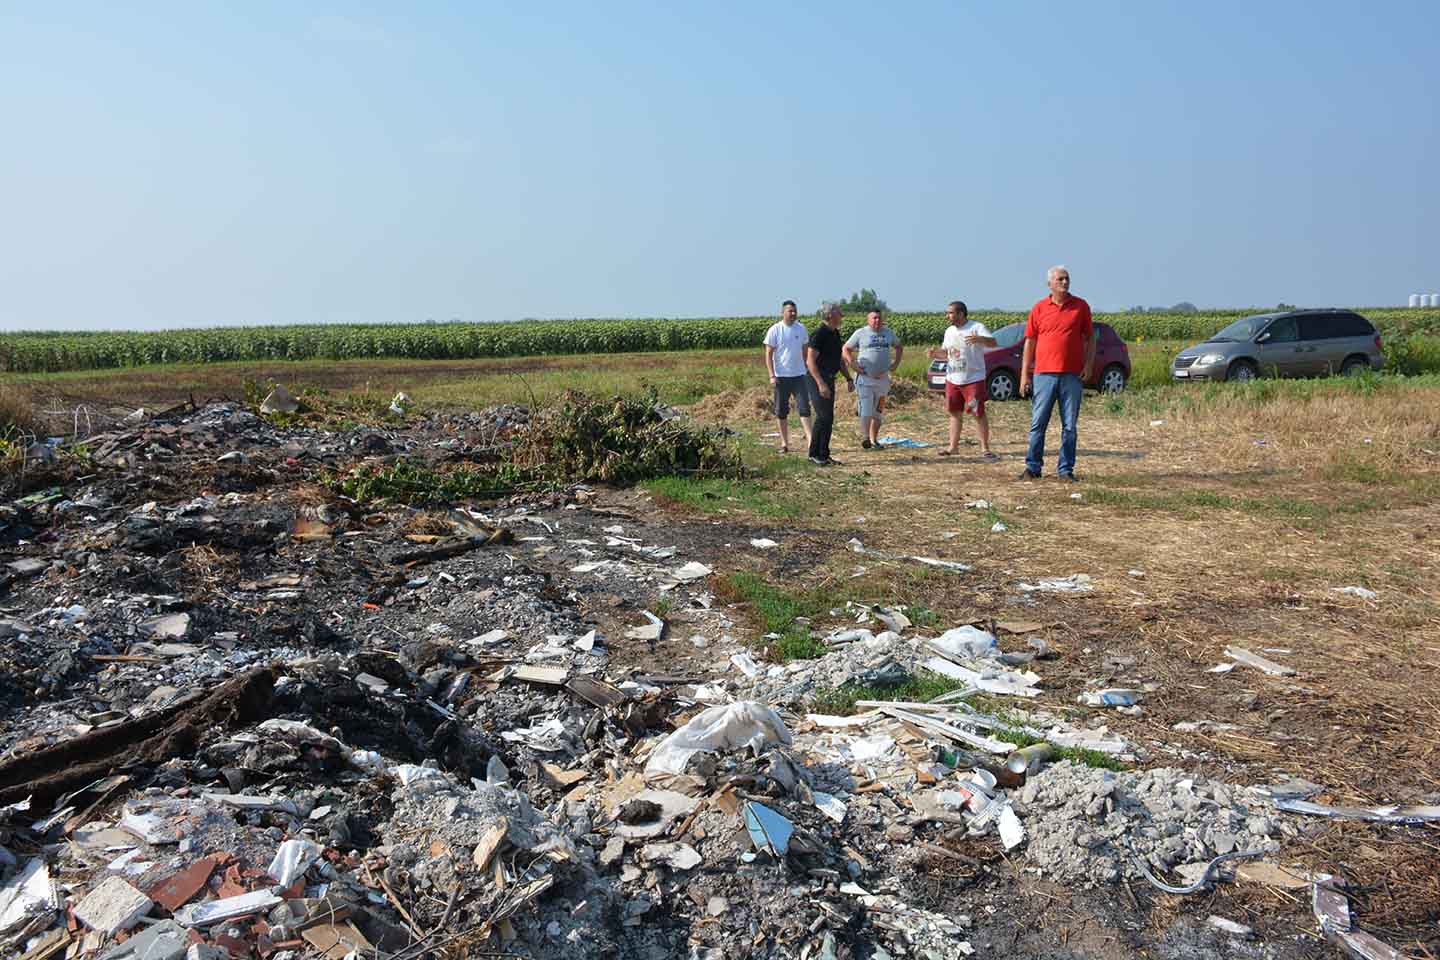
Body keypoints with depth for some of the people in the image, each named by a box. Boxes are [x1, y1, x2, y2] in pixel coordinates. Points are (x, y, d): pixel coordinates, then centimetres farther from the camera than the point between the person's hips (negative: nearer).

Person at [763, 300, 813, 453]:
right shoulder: (775, 330, -5)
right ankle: (784, 443, 14)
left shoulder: (801, 328, 5)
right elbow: (768, 354, -5)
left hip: (799, 375, 2)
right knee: (781, 411, 5)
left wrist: (807, 369, 13)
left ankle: (810, 440, -8)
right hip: (781, 376, -2)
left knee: (804, 407, -6)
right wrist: (772, 376, -12)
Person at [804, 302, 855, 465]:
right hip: (818, 380, -9)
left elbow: (839, 359, 23)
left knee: (828, 418, 9)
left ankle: (824, 455, 14)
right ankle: (814, 454, -4)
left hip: (829, 379, 9)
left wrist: (848, 379, 16)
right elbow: (810, 361, -20)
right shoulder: (819, 334, -15)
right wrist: (821, 384, -26)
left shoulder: (835, 334, 14)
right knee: (824, 417, -12)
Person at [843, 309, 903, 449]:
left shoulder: (888, 333, 10)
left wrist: (896, 363, 11)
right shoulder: (860, 333, -2)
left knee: (879, 412, 10)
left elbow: (899, 347, 24)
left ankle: (874, 439, 19)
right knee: (866, 411, -14)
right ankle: (865, 437, -15)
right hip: (865, 378, -5)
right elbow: (846, 349, 2)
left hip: (883, 379, 5)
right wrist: (853, 364, -10)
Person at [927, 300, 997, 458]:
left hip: (973, 379, -7)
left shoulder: (976, 327, -11)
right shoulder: (949, 331, 12)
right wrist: (936, 354, 0)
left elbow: (993, 343, -23)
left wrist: (980, 339, -44)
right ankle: (953, 446, 21)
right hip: (952, 380, 7)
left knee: (978, 413, -6)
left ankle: (985, 448, 0)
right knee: (954, 412, 12)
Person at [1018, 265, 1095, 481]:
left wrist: (1088, 364, -2)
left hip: (1072, 375, 1)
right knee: (1038, 424, 2)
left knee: (1069, 426, 5)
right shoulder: (1039, 308, 5)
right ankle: (1033, 467, 10)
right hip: (1044, 374, -1)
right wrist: (1024, 374, 1)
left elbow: (1090, 338, 11)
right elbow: (1030, 342, 6)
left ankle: (1066, 469, 12)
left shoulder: (1081, 306, 7)